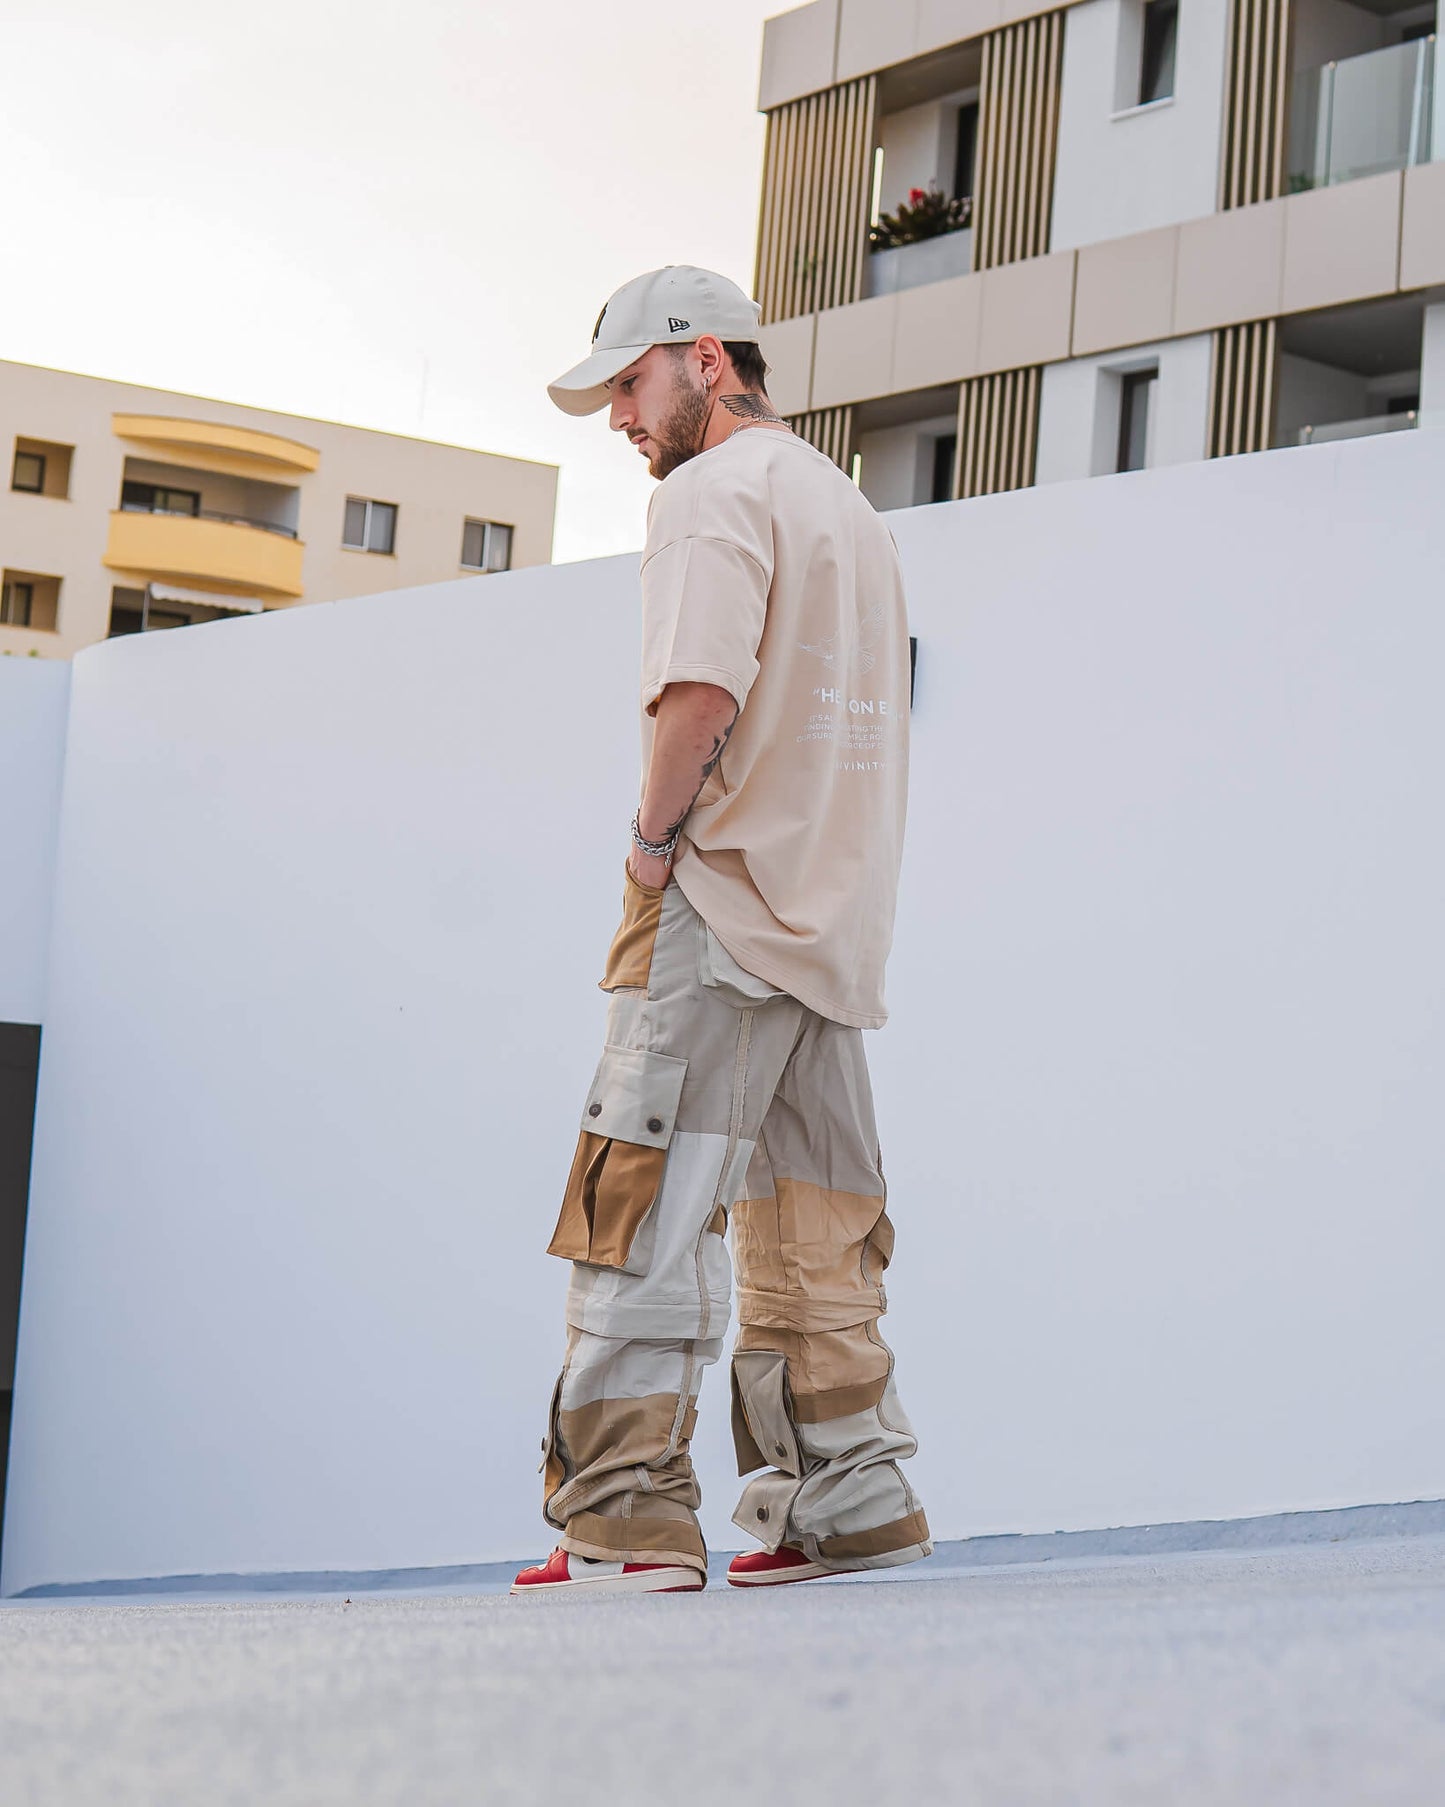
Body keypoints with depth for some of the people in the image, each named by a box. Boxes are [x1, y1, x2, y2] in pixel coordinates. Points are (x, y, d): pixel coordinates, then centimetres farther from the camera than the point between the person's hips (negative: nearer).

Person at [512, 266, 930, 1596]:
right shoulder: (849, 506, 22)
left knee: (641, 1214, -11)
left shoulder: (713, 491, -6)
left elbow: (700, 693, -21)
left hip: (724, 903, -9)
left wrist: (654, 837, -9)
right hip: (837, 913, 9)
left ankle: (628, 1518, -15)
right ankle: (851, 1499, 11)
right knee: (814, 1238, 11)